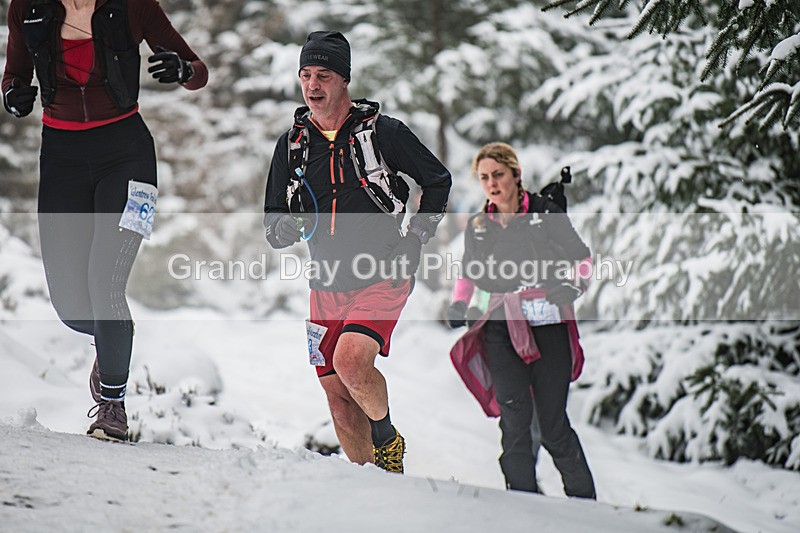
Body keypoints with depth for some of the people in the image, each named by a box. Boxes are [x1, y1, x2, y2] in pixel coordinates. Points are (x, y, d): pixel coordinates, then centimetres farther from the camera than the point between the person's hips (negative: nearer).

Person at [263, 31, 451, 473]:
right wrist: (285, 228, -15)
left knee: (351, 361, -26)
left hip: (383, 277, -4)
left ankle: (387, 437, 3)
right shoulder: (292, 144, 5)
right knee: (339, 399, 4)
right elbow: (273, 229, 9)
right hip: (328, 286, 5)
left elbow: (437, 180, 6)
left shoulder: (382, 131, -6)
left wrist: (415, 239, -4)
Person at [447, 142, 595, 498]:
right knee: (514, 416, -12)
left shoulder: (546, 214, 0)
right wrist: (459, 303, 5)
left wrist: (574, 283, -12)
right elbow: (469, 275, 23)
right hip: (500, 330, 3)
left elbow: (582, 256, 6)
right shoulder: (477, 227, 11)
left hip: (547, 325, -3)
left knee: (553, 422, -2)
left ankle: (584, 499, 11)